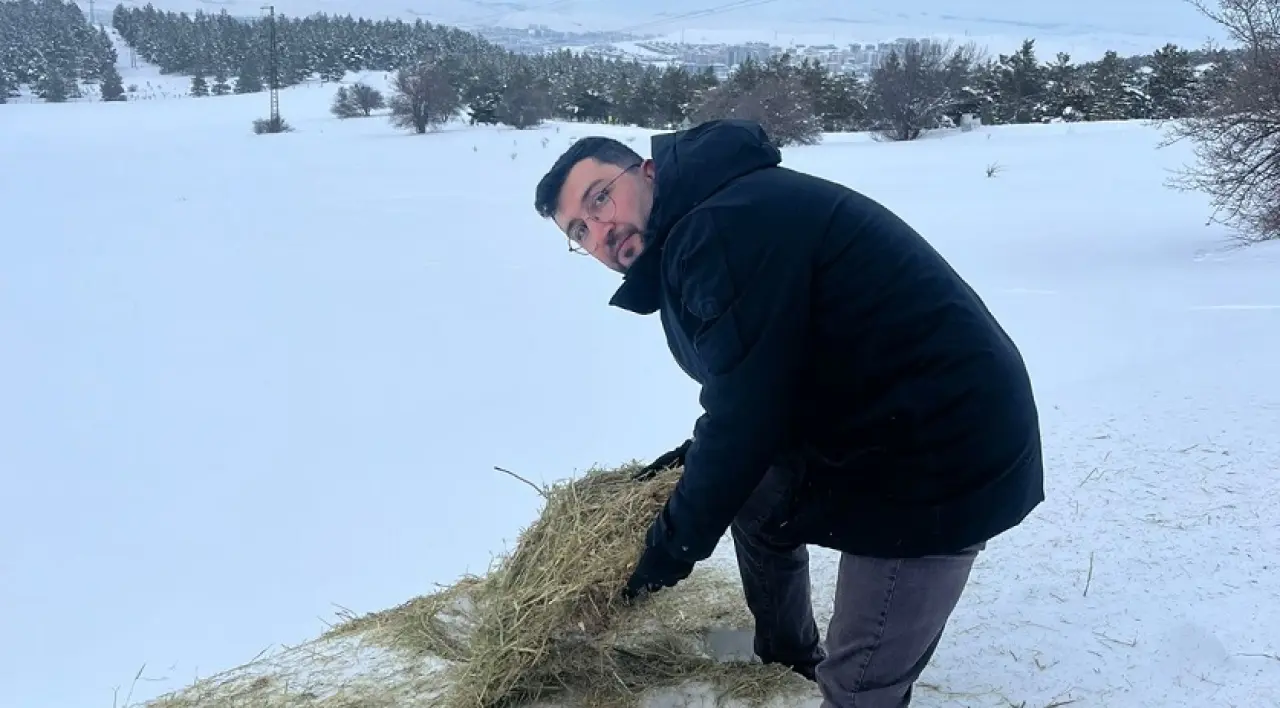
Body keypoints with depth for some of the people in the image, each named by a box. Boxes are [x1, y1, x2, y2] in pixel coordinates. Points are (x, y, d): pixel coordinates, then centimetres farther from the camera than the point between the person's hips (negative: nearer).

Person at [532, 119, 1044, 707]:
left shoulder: (724, 223, -22)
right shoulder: (699, 229, 11)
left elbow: (746, 409, -21)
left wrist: (677, 538, -9)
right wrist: (702, 453, 20)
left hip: (945, 451, -10)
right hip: (879, 422, 11)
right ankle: (789, 659, 46)